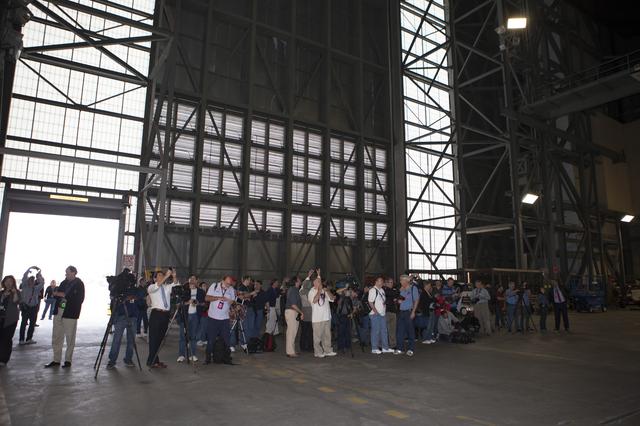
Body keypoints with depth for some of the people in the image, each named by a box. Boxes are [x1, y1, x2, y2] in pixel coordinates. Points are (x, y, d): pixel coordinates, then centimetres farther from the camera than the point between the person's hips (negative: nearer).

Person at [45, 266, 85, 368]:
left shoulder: (79, 284, -5)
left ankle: (68, 360, 13)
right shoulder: (64, 282, 13)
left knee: (70, 339, 2)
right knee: (56, 338, 10)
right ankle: (56, 360, 20)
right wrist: (58, 294, -7)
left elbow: (79, 299, -15)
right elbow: (56, 294, 16)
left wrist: (64, 295, -13)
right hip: (59, 313, 7)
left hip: (70, 314, -6)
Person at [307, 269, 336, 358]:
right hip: (317, 318, -7)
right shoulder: (312, 292, -4)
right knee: (317, 336, -2)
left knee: (327, 335, 12)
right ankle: (318, 352, 6)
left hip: (327, 317, 7)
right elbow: (314, 301, -21)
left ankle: (328, 351, 20)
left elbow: (332, 299, 9)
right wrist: (319, 291, -17)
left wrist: (328, 291, -6)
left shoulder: (324, 291, 15)